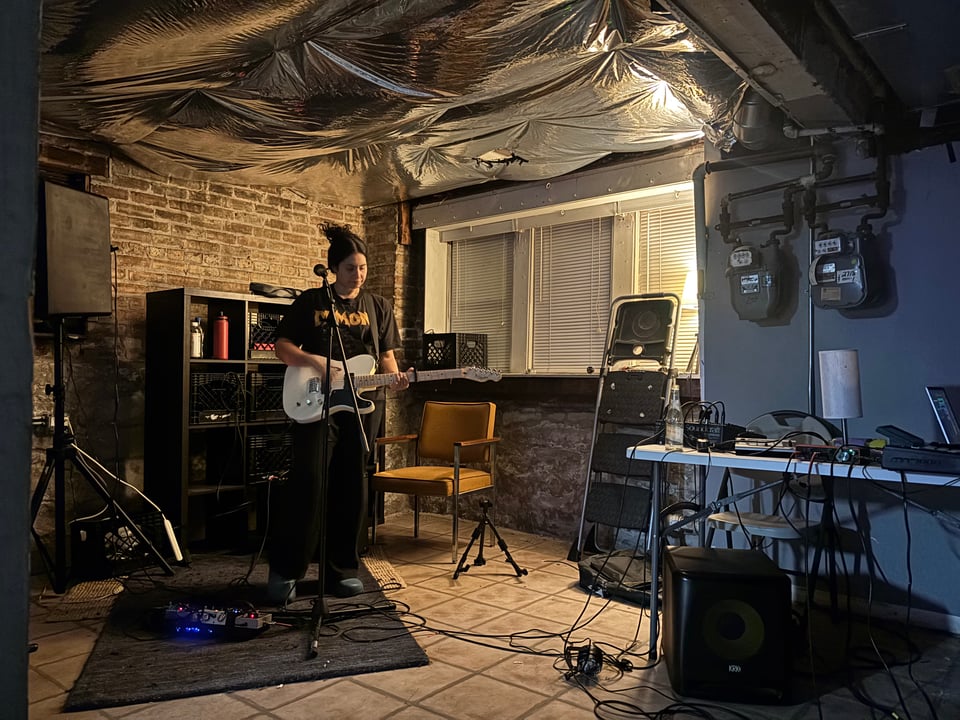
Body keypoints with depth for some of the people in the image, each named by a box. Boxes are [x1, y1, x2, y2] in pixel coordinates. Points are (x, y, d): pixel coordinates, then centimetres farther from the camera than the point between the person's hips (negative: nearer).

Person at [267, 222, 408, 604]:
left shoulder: (379, 306, 12)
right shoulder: (310, 301, 5)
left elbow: (386, 355, 12)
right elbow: (283, 347, 3)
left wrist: (394, 377, -9)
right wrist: (315, 362, -14)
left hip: (364, 403, 3)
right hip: (315, 402, -3)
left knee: (351, 486, 6)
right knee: (308, 480, -11)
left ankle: (341, 570, 18)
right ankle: (285, 569, 4)